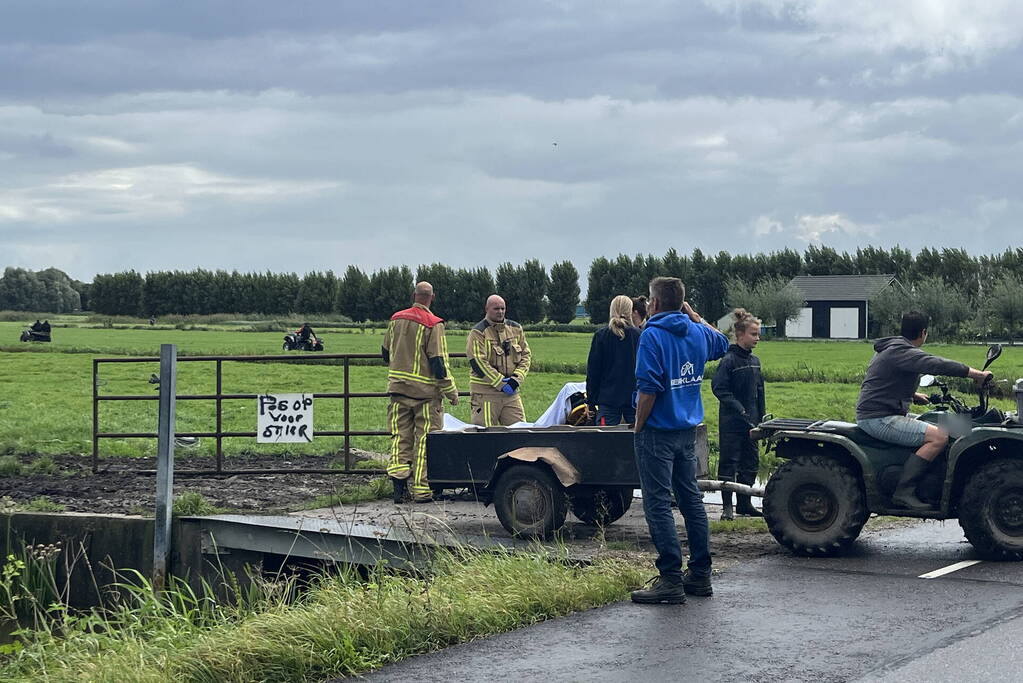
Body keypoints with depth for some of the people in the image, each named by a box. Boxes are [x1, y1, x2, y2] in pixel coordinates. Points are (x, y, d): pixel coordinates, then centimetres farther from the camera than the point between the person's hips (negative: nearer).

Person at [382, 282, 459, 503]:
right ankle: (421, 489, 4)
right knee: (425, 439, 3)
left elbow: (386, 353, 17)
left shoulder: (396, 319, 5)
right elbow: (438, 363, -14)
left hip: (398, 387, 4)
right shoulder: (433, 325, -12)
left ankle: (398, 473, -5)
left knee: (400, 436, 10)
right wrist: (451, 392, -4)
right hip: (425, 392, -4)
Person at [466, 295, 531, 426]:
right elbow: (477, 362, -13)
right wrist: (501, 383, -14)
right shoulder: (478, 332, -5)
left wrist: (517, 379, -5)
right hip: (485, 393, -5)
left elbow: (525, 355, 13)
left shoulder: (516, 329, 13)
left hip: (511, 392, 5)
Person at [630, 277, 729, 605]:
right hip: (688, 430, 8)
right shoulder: (697, 332, 7)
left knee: (657, 504, -5)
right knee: (691, 499, 14)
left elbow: (649, 388, -21)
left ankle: (671, 580, -7)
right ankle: (700, 575, 19)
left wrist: (638, 426, -10)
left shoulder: (653, 335, -14)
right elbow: (721, 342, 33)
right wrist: (694, 315, 29)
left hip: (658, 430, -7)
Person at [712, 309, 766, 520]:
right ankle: (727, 506, 2)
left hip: (750, 423, 8)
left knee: (750, 463, 11)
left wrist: (761, 418, 14)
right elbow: (719, 388, -17)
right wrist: (739, 410, -20)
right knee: (728, 463, -2)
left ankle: (744, 503, 21)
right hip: (731, 423, -8)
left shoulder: (755, 361, 11)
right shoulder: (729, 360, -12)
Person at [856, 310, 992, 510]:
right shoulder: (902, 352, -15)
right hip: (879, 418, -11)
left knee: (935, 428, 25)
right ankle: (904, 491, -23)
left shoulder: (890, 349, 19)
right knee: (939, 437, -22)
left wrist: (912, 395, 26)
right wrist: (975, 373, -23)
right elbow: (937, 365, -25)